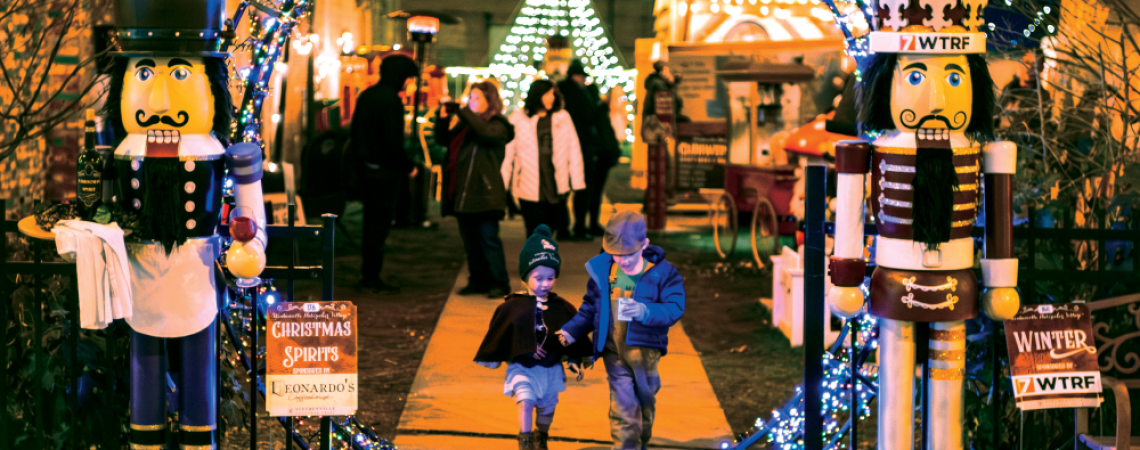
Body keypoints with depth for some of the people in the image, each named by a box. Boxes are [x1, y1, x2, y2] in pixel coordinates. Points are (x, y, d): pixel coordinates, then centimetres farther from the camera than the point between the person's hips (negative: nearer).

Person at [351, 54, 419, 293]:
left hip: (367, 166, 9)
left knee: (371, 222, 15)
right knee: (379, 224, -2)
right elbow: (392, 141, -20)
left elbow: (355, 131, 17)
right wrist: (409, 166, -9)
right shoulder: (391, 101, -17)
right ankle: (372, 277, 2)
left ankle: (368, 274, 20)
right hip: (385, 171, -9)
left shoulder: (366, 95, 11)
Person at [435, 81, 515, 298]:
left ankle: (500, 283, -1)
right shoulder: (465, 123, 17)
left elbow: (486, 133, -26)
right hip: (463, 192, 7)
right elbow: (443, 140, 18)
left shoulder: (497, 125, -3)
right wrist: (443, 118, 1)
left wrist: (463, 111, -21)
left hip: (484, 193, -7)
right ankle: (479, 281, 19)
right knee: (470, 240, 11)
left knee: (488, 238, -6)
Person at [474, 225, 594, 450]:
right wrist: (492, 359, 6)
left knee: (547, 407, 13)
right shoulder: (512, 307, -10)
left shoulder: (562, 308, -3)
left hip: (551, 369, 3)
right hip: (522, 367, -3)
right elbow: (498, 334, 0)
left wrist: (575, 360, 6)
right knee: (525, 400, -19)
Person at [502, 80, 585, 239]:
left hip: (556, 183, 2)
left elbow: (573, 149, 7)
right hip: (529, 188, -2)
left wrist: (577, 181, 2)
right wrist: (503, 183, -2)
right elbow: (508, 151, 2)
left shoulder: (563, 117, 7)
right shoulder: (518, 119, 1)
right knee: (536, 231, 0)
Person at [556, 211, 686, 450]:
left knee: (645, 402, 17)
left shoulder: (662, 273, -10)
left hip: (644, 348, 0)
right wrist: (571, 331, 3)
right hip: (614, 349, 0)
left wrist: (646, 311, -32)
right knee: (623, 406, -6)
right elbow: (590, 307, 12)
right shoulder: (602, 271, 0)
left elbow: (674, 308, -16)